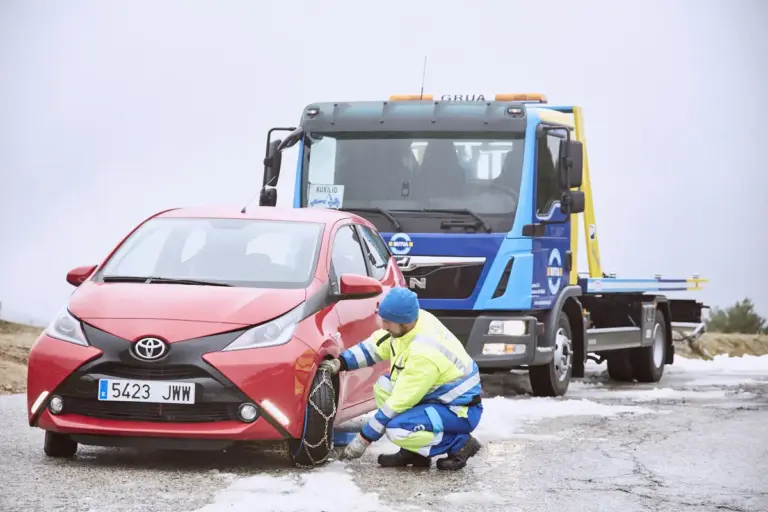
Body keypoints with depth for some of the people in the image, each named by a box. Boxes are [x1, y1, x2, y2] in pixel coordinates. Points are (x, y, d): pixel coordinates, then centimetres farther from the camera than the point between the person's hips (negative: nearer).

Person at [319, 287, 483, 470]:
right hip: (439, 396, 9)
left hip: (462, 411, -9)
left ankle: (459, 444, -6)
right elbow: (374, 346, 10)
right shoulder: (409, 323, -8)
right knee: (383, 385, 4)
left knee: (398, 430, -26)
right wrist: (340, 363, -2)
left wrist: (365, 438, -17)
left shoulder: (423, 353, -32)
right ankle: (414, 452, 6)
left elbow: (400, 402, -25)